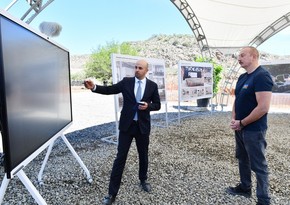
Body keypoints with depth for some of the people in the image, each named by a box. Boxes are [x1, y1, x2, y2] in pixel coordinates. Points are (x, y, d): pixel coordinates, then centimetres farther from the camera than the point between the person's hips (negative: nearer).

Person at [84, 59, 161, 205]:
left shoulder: (152, 85, 2)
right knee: (120, 157, 0)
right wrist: (94, 87, -22)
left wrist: (148, 106, -14)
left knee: (143, 155, 16)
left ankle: (143, 180, 43)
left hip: (143, 126, 1)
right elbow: (109, 89, -6)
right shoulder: (126, 82, 1)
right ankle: (112, 193, 9)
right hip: (126, 125, -1)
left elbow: (157, 105, 6)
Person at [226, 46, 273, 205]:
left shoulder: (262, 76, -19)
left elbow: (263, 108, -25)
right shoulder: (242, 77, 8)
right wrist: (233, 119, 1)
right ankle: (245, 187, 40)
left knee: (258, 166, 5)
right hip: (240, 128, 9)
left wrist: (242, 123, -16)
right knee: (242, 159, 21)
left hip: (253, 130, -8)